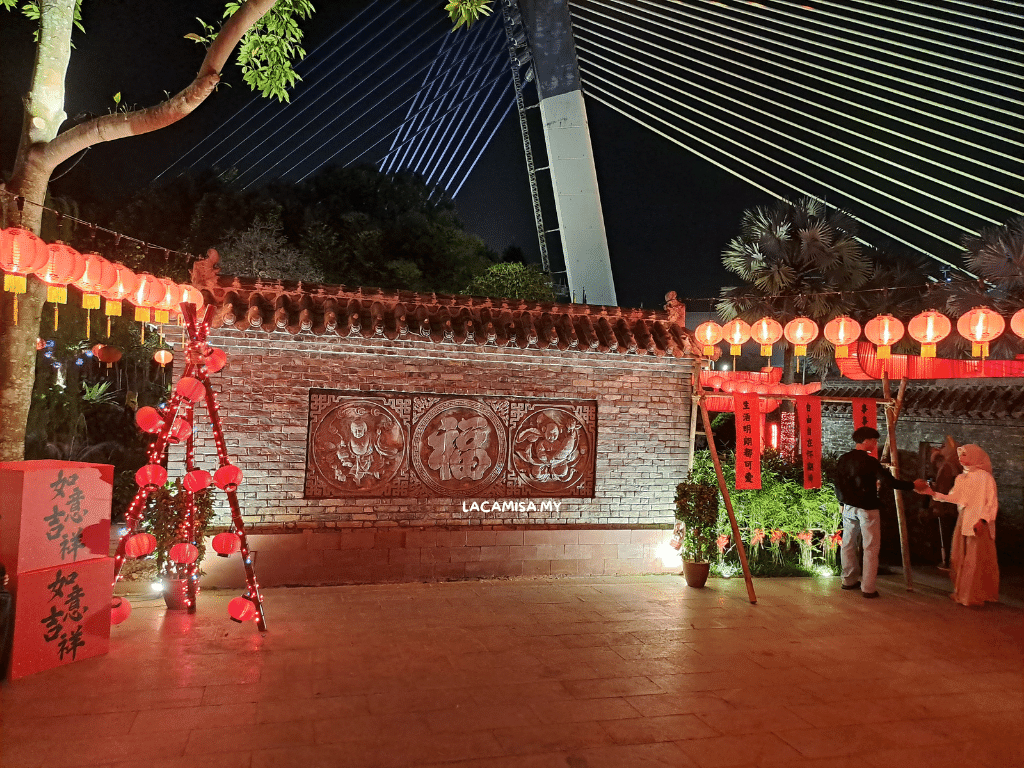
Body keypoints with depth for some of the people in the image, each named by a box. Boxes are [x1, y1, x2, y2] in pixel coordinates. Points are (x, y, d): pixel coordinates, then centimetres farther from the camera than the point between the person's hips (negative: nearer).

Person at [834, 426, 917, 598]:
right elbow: (889, 482, -21)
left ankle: (849, 580, 24)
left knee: (848, 544, 15)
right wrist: (912, 485, -12)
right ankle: (868, 588, 0)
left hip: (848, 507, 6)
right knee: (871, 548, 1)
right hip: (867, 509, -6)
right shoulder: (869, 461, -16)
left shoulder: (843, 459, 2)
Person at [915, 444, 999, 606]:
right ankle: (962, 592, 20)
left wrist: (982, 520, -18)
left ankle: (976, 596, 5)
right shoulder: (961, 478, 14)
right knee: (959, 559, 9)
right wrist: (933, 493, 2)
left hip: (979, 523, -7)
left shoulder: (985, 477, -6)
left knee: (976, 560, -4)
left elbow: (992, 503, -9)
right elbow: (953, 497, 10)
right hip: (963, 521, 7)